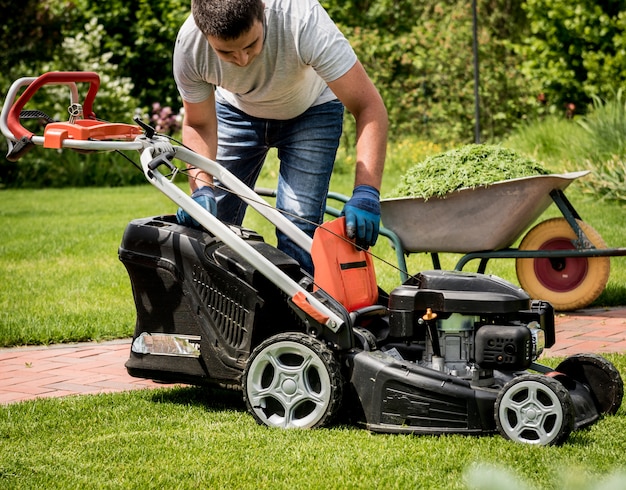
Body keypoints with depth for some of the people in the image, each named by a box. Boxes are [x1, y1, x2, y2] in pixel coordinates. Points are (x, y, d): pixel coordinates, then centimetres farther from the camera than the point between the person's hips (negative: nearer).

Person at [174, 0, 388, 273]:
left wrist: (366, 194, -51)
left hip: (310, 110, -2)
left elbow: (368, 106, -40)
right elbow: (199, 125, -15)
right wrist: (201, 190, -34)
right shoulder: (189, 45, -32)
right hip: (236, 112, 2)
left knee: (298, 229, -17)